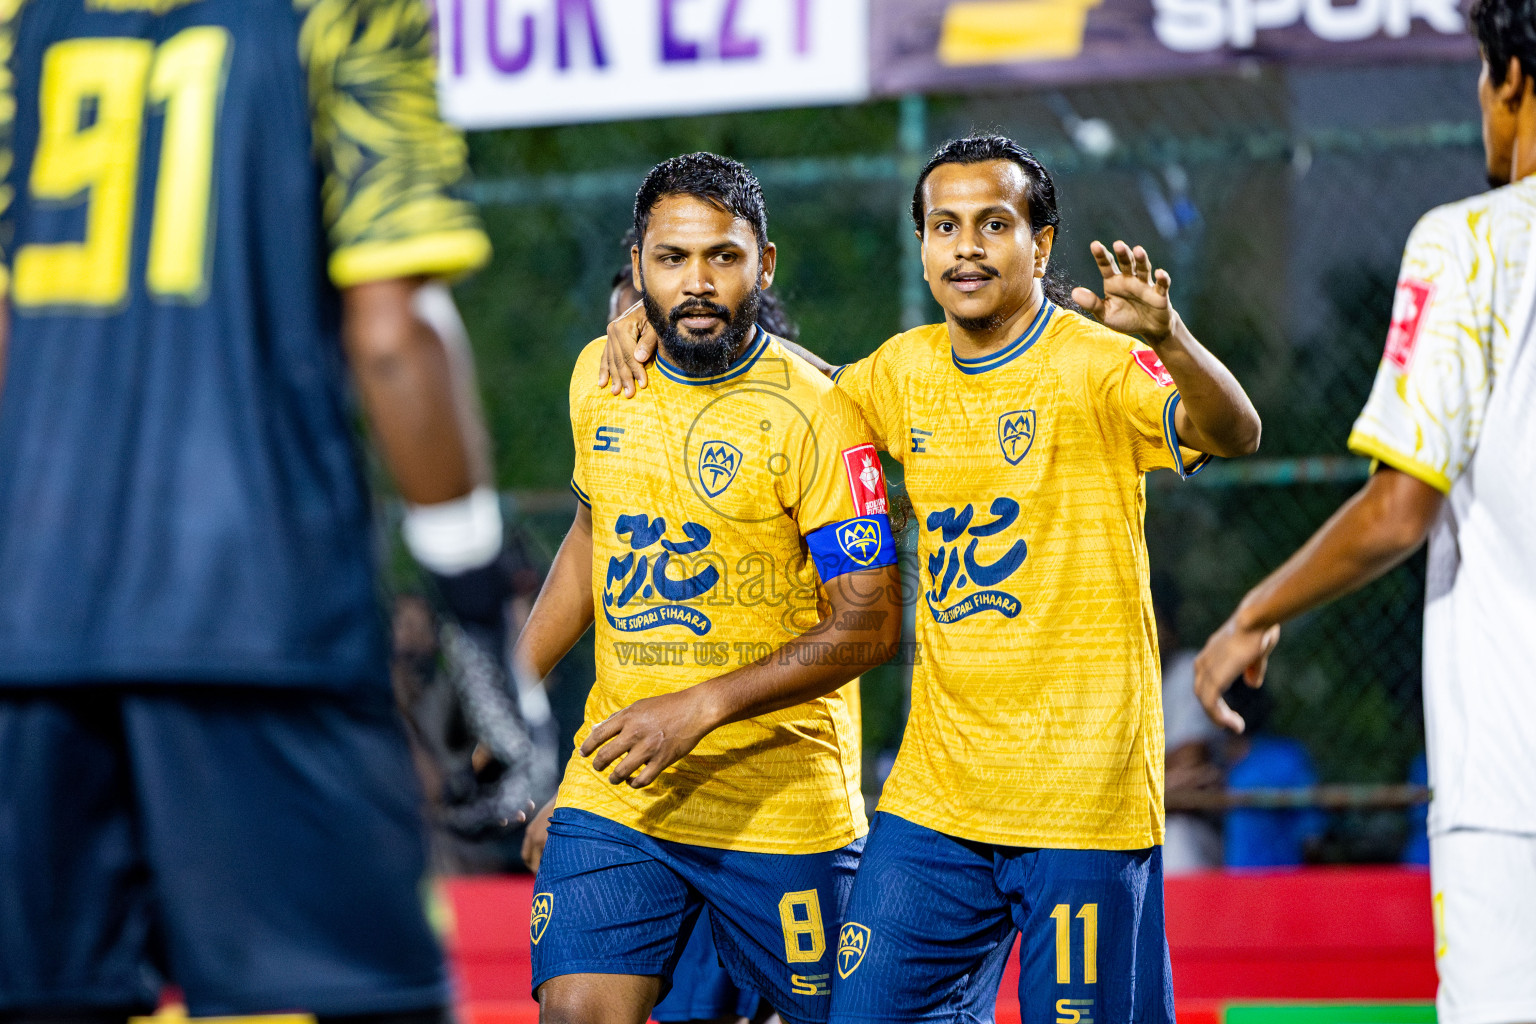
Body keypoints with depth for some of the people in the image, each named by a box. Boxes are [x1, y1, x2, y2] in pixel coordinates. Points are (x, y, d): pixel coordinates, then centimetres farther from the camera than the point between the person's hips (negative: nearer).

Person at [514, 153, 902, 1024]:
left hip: (783, 811, -4)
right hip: (612, 793, 4)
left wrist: (701, 708, -23)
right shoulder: (600, 376, 5)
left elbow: (870, 625, -16)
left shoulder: (816, 414, -14)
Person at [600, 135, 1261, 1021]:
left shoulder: (1095, 362, -9)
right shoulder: (908, 370, 9)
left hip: (1084, 796, -6)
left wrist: (1168, 340, -45)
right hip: (935, 790, 6)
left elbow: (1234, 433, -25)